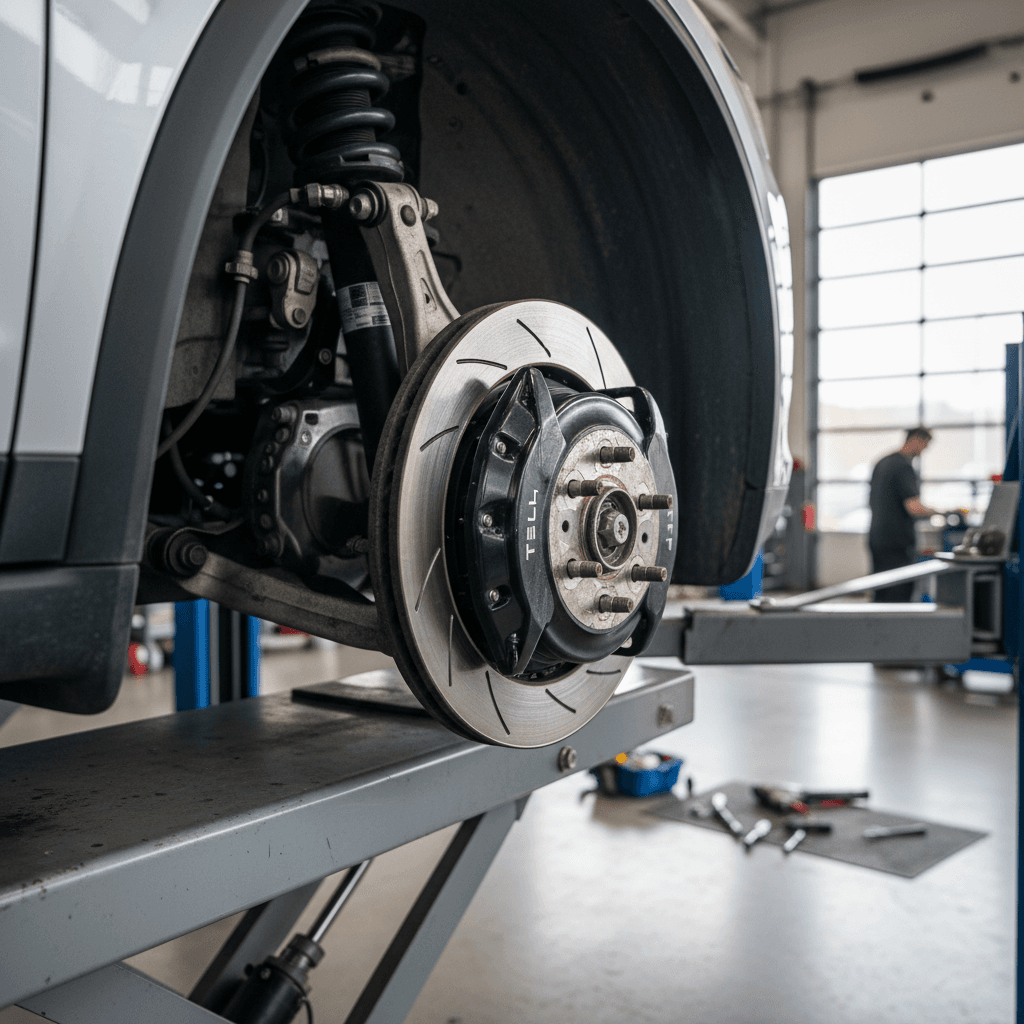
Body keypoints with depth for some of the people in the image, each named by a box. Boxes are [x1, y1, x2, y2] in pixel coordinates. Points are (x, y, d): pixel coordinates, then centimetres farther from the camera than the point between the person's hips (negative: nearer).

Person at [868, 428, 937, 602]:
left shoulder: (881, 463, 14)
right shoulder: (904, 466, -15)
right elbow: (914, 507, -23)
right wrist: (933, 511, -5)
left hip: (877, 539, 9)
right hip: (898, 542, -9)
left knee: (881, 594, 12)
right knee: (899, 594, -3)